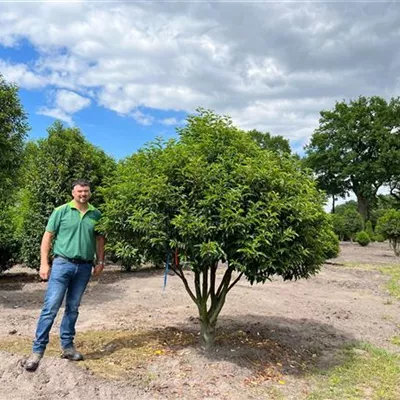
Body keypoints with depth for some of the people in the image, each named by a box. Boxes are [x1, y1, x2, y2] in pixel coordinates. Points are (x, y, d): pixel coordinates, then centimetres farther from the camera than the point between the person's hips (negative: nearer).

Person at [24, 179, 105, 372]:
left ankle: (67, 346, 24)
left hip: (84, 267, 3)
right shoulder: (61, 211, -2)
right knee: (51, 307, -5)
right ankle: (37, 350, 4)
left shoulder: (96, 214, 6)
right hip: (62, 263, -3)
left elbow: (99, 239, 13)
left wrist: (100, 262, 6)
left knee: (73, 308, 12)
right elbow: (47, 237, -2)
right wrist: (44, 263, -8)